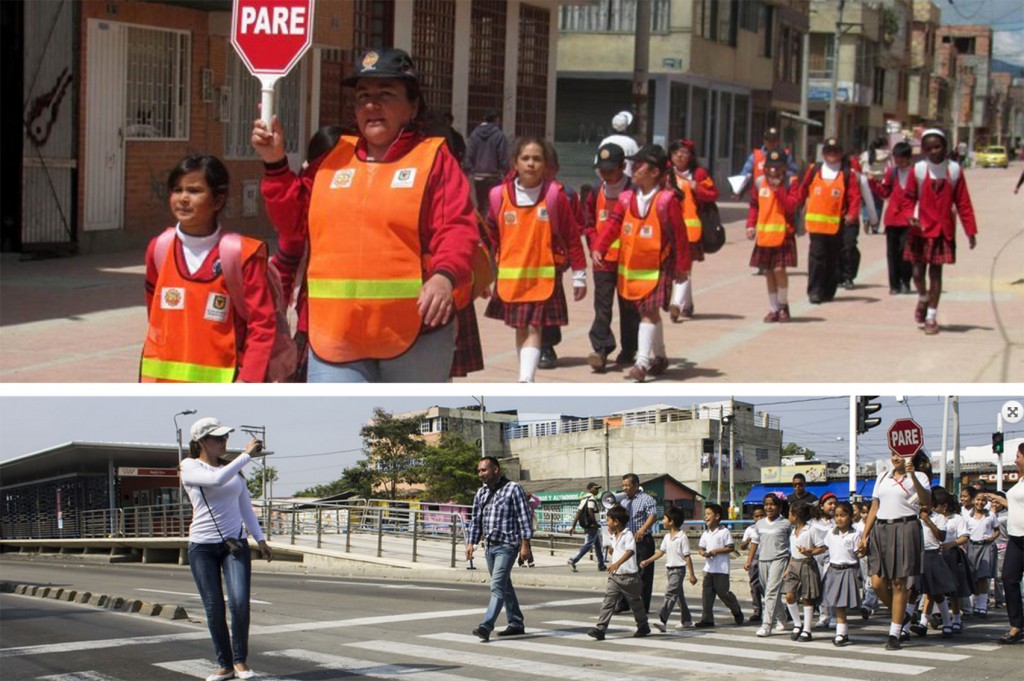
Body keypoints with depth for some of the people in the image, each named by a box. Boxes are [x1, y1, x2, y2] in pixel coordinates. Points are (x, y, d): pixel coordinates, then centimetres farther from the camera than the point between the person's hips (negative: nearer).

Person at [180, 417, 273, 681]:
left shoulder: (233, 468, 12)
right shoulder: (190, 468, -3)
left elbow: (245, 507, 18)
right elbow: (217, 479, -23)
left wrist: (261, 539, 12)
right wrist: (247, 455, -19)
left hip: (235, 543, 3)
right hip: (202, 547, -3)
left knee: (239, 602, -13)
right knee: (214, 608, -3)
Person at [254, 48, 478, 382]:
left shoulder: (433, 159, 0)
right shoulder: (334, 160, 14)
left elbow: (457, 228, -11)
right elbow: (295, 218, 17)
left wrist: (445, 275, -31)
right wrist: (276, 165, 5)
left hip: (414, 331, -3)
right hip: (335, 333, 3)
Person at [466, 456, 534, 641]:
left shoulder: (513, 489, -6)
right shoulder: (481, 493, 13)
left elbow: (524, 517, -9)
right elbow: (476, 521, 18)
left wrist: (525, 544, -14)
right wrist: (470, 543, 8)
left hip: (507, 545, -8)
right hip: (490, 546, 8)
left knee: (497, 586, -16)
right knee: (504, 586, 15)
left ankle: (486, 626, -25)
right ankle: (516, 624, 25)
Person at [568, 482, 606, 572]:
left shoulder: (583, 498, 16)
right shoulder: (591, 498, -12)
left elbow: (578, 513, 12)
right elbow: (590, 511, -25)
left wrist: (573, 526, 9)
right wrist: (595, 524, -20)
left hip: (586, 526, 10)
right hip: (592, 526, -10)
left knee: (597, 545, 16)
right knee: (588, 545, -9)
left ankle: (601, 565, 19)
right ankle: (573, 561, -17)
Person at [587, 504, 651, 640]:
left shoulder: (628, 535, -14)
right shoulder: (614, 536, 12)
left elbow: (630, 551, -34)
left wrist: (617, 563, -45)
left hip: (628, 576, -7)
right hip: (614, 576, 7)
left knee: (635, 603, 11)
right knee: (608, 602, -7)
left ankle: (643, 626, 30)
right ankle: (600, 629, -15)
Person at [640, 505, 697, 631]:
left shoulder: (682, 537, -14)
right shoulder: (667, 537, 9)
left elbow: (687, 557, -13)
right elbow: (661, 552, 15)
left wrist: (692, 574, -12)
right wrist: (647, 561, 7)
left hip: (679, 569, -8)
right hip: (669, 568, 8)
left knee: (670, 593, -18)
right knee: (678, 594, 16)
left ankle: (662, 620, -28)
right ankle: (686, 620, 28)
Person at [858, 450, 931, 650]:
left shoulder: (918, 477, 2)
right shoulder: (883, 478, 18)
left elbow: (926, 501, -16)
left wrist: (912, 475, -24)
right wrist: (865, 535, 11)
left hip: (904, 529, -5)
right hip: (881, 529, 5)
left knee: (898, 583, -4)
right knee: (877, 582, -4)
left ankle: (895, 634, 2)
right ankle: (897, 614, 23)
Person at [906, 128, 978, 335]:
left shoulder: (954, 170, -2)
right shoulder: (918, 170, -3)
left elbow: (963, 203, 1)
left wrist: (970, 231, -1)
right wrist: (911, 216, -17)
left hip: (943, 230, 0)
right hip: (920, 229, 0)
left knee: (936, 272, 1)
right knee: (918, 272, 2)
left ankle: (931, 316, 10)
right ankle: (923, 299, 34)